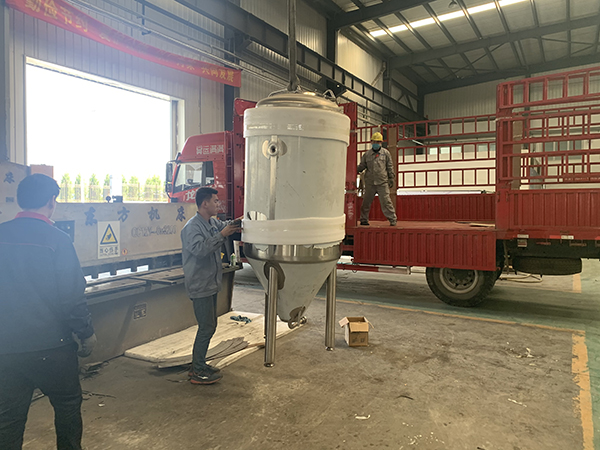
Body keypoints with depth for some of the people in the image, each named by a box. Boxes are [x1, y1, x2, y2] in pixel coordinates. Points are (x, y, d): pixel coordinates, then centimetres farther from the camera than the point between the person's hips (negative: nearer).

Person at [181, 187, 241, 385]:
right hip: (200, 285, -10)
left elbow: (225, 226, 30)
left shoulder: (213, 222, 10)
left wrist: (235, 224, 10)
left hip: (211, 284, 10)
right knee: (207, 327, -6)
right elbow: (199, 249, -31)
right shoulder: (192, 227, -17)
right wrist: (221, 235, -28)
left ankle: (199, 364, 28)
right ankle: (197, 373, 4)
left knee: (209, 325, 16)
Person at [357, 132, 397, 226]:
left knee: (386, 201, -5)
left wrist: (391, 178, 5)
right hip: (370, 183, 2)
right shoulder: (367, 154, 10)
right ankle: (363, 219, 18)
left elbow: (390, 167, 9)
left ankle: (392, 219, 4)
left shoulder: (386, 153, 7)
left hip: (382, 182, -2)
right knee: (366, 201, 6)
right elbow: (362, 166, 14)